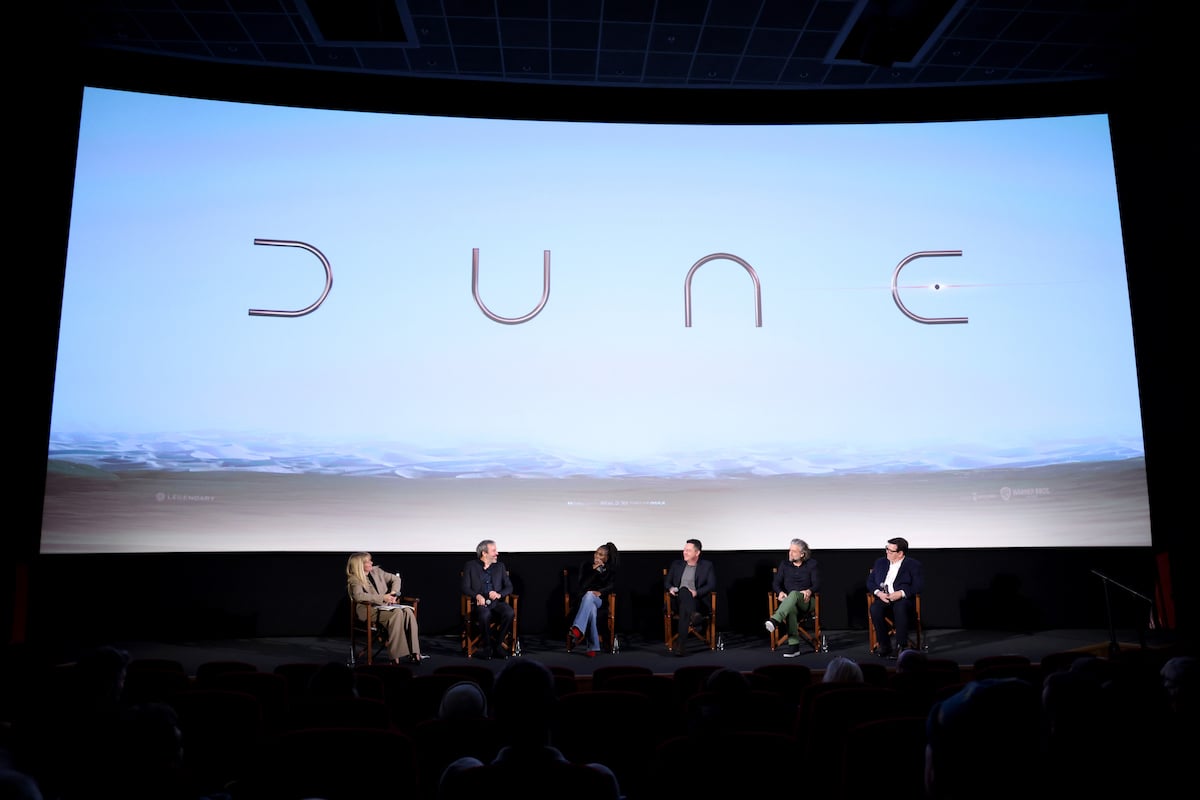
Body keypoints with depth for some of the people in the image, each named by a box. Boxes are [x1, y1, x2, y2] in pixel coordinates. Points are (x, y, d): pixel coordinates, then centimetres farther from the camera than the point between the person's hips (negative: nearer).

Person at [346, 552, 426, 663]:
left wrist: (394, 592, 4)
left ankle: (414, 652, -31)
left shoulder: (376, 571, 15)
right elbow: (358, 596, -23)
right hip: (370, 610, -6)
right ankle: (398, 654, -34)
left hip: (386, 606, 6)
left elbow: (396, 579, 24)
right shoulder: (354, 580, -4)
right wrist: (382, 598, -27)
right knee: (397, 612, -34)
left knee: (408, 611, -25)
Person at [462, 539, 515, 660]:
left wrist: (499, 594, -9)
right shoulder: (470, 566, 10)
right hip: (480, 603, -3)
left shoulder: (500, 566, 19)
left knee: (509, 613, -31)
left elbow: (509, 587, 13)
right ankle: (487, 646, -15)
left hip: (497, 602, 3)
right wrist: (477, 595, -19)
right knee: (485, 615, -38)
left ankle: (498, 645, -13)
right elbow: (465, 588, 1)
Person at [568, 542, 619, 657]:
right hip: (584, 598, 1)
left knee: (589, 595, -41)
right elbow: (582, 585, -6)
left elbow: (611, 585, -1)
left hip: (599, 599, -1)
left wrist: (600, 592, -21)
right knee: (592, 609, -40)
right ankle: (593, 647, -44)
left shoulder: (611, 569, 8)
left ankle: (577, 630, -56)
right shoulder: (586, 565, 5)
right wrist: (594, 570, -15)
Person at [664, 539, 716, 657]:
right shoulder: (676, 564, 21)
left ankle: (681, 644, -49)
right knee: (684, 590, -36)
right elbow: (666, 581, 19)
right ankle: (693, 615, -61)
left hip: (696, 601, -2)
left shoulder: (707, 566, 12)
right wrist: (670, 588, -6)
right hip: (677, 601, 2)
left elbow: (711, 585, 0)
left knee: (684, 607, -39)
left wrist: (696, 592, -17)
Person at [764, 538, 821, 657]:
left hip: (806, 601, -2)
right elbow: (776, 583, 9)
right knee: (791, 609, -38)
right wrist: (780, 592, -15)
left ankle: (775, 620, -59)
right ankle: (794, 646, -43)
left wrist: (809, 591, -23)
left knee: (794, 594, -39)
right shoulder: (784, 564, 14)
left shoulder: (812, 564, 7)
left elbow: (817, 585, 0)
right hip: (788, 600, 2)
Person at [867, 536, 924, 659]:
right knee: (875, 608, -31)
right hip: (883, 598, 3)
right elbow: (870, 582, 16)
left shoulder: (913, 565, 6)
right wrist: (878, 592, -6)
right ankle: (884, 645, -23)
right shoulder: (880, 562, 19)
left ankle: (901, 646, -29)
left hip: (903, 600, -3)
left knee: (900, 607, -39)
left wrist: (901, 593, -18)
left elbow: (919, 585, -5)